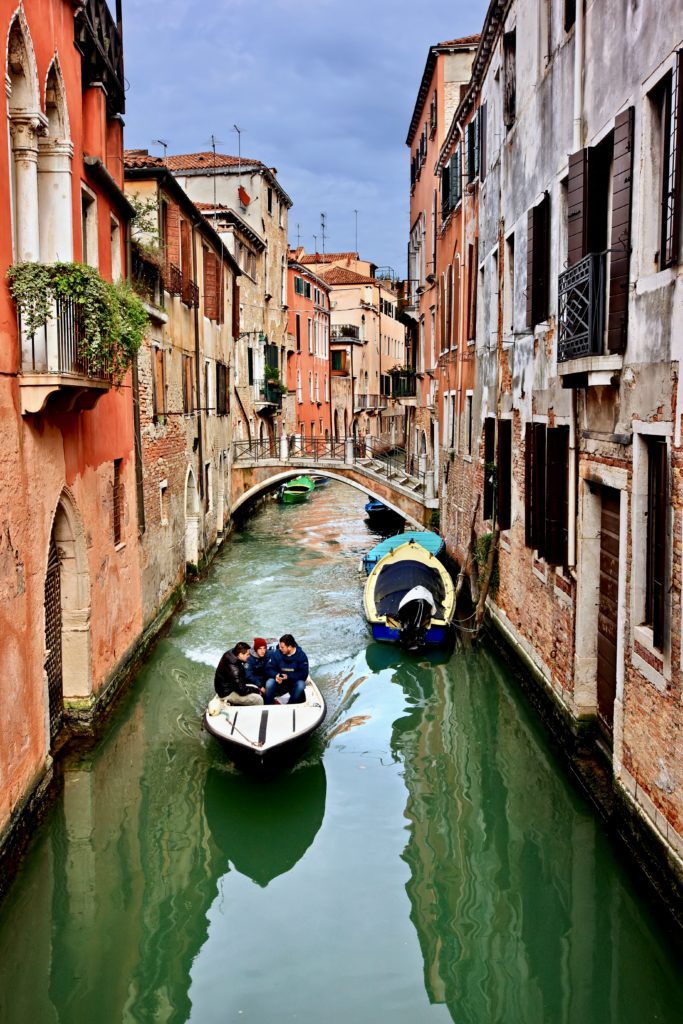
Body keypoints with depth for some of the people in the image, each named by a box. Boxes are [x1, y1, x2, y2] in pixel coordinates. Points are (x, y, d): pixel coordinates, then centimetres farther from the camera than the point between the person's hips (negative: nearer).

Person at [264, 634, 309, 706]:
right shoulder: (276, 654, -6)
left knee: (301, 685, -33)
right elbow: (271, 669, -5)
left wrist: (288, 676, -25)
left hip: (294, 682, -1)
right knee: (269, 683, -29)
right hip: (280, 682, 1)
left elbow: (304, 674, -14)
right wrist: (276, 675, -28)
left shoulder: (301, 656, -10)